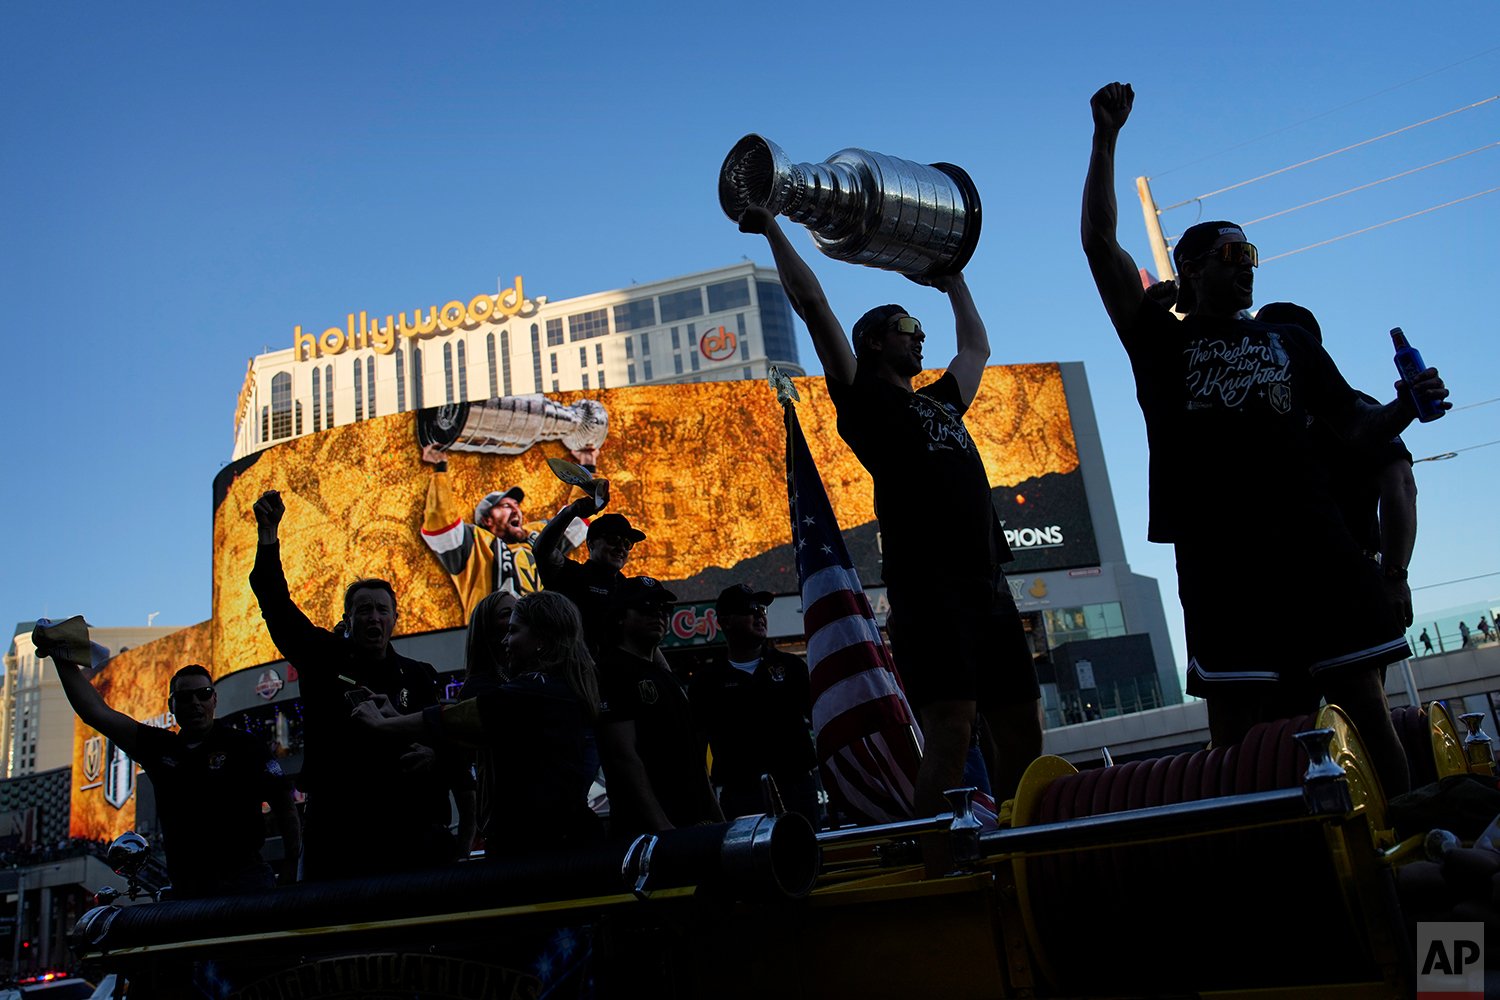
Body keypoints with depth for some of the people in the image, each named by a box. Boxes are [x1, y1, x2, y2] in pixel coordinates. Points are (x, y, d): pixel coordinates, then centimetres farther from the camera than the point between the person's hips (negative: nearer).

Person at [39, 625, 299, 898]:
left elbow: (285, 806, -1)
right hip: (184, 890, 4)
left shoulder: (243, 745, 1)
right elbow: (97, 713, 8)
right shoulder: (160, 747, 12)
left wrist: (290, 869, -8)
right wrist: (63, 660, 2)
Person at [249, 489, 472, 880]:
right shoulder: (325, 661, 9)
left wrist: (435, 754, -11)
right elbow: (278, 608, 2)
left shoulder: (419, 676, 13)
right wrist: (268, 534, -5)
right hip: (336, 829, -1)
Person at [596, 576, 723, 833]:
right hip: (645, 830, -8)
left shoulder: (669, 678, 19)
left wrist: (718, 821, 15)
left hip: (694, 823, 8)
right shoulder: (611, 671, -9)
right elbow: (624, 757, -19)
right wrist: (662, 827, -24)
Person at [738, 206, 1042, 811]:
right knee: (951, 734, -15)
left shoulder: (940, 400, 27)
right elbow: (812, 306, 3)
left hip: (987, 581, 8)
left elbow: (977, 346, 45)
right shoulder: (863, 396, 6)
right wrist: (773, 230, 8)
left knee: (1023, 733, 7)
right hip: (926, 583, -8)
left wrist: (953, 279, 55)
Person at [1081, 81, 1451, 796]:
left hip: (1313, 542, 3)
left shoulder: (1289, 343, 23)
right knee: (1236, 720, -2)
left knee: (1363, 700, 1)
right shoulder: (1160, 342, 13)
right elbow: (1099, 243, 5)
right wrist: (1106, 140, 3)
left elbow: (1358, 429, 19)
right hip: (1219, 552, -3)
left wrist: (1406, 406, -2)